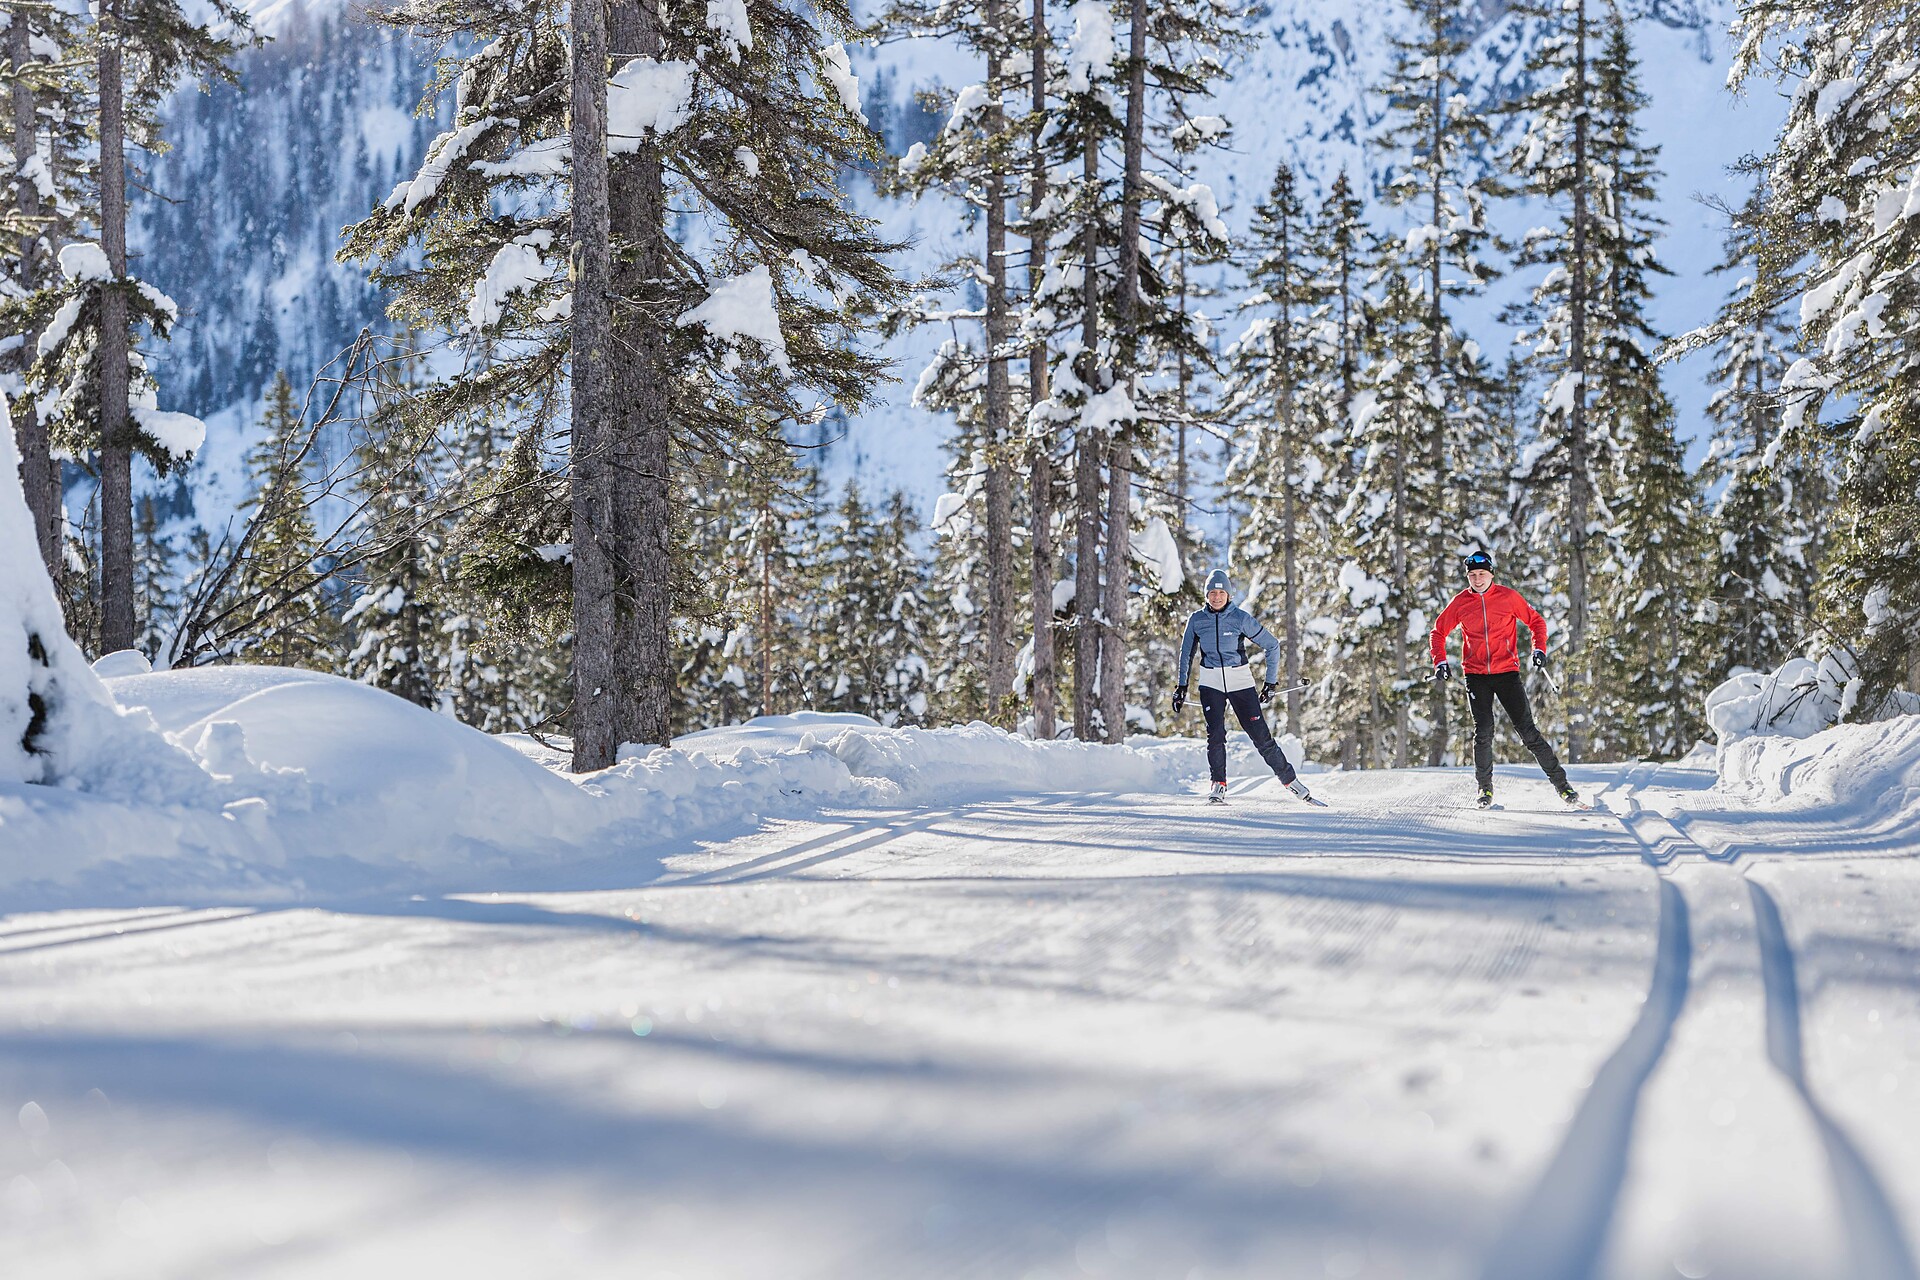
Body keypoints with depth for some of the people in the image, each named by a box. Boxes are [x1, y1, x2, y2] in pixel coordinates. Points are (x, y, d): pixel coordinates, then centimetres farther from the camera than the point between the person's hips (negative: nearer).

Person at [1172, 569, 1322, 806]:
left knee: (1261, 735, -5)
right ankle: (1218, 785, -2)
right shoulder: (1197, 619, 2)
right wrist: (1181, 686, 12)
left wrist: (1270, 682, 0)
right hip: (1211, 683, 2)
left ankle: (1289, 780, 7)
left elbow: (1272, 645, 0)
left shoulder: (1241, 618, -6)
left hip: (1240, 681, -2)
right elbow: (1186, 653, 16)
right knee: (1215, 734, -15)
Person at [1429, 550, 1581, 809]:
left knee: (1528, 730, -5)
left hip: (1507, 672, -1)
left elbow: (1536, 621, 9)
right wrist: (1440, 662, 1)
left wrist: (1539, 649, -5)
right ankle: (1485, 788, 11)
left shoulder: (1508, 597, -2)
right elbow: (1439, 632, 13)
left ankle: (1561, 784, -1)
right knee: (1483, 732, -7)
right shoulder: (1460, 603, 2)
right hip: (1476, 676, 1)